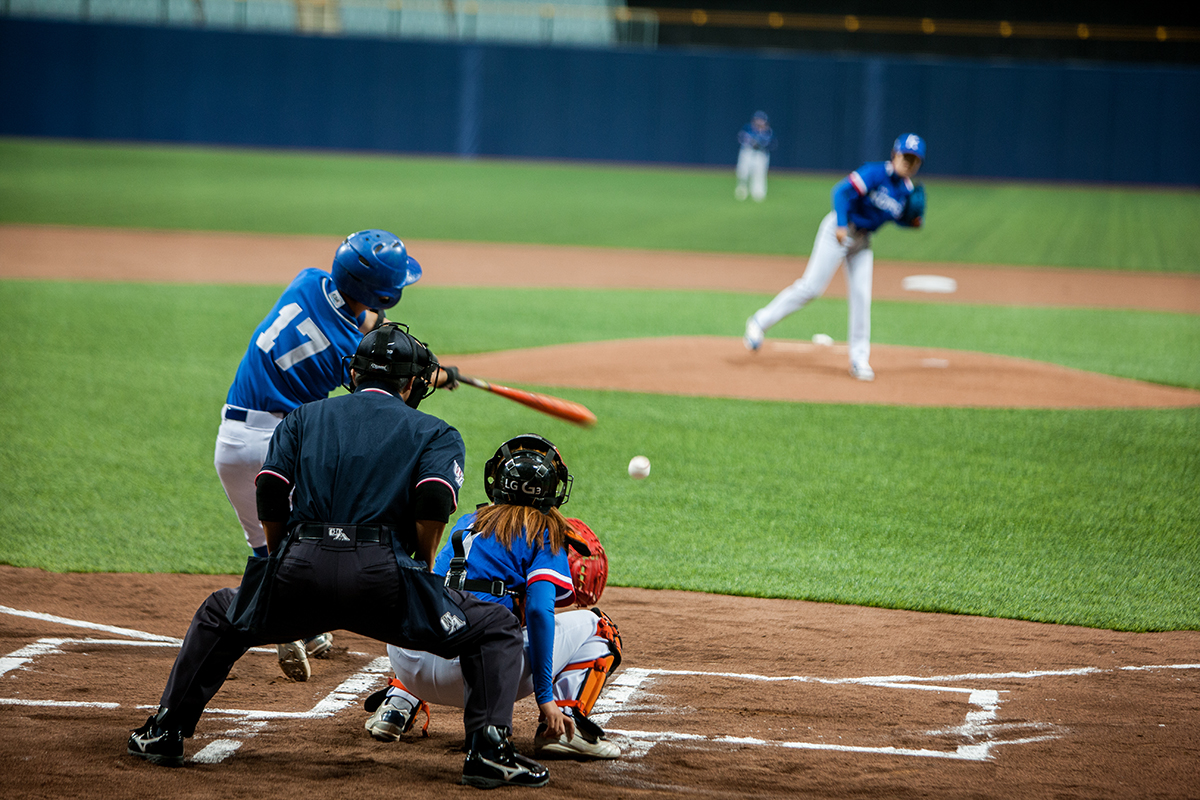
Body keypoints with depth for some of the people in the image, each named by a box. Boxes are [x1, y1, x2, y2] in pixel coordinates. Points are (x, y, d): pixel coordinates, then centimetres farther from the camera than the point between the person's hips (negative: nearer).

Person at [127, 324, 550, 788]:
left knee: (219, 616, 32)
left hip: (299, 572, 3)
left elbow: (269, 491, 11)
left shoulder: (304, 417, 26)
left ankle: (164, 732, 27)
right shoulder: (436, 433, 18)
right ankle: (489, 749, -6)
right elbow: (434, 503, -3)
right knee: (495, 629, 13)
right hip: (382, 573, -3)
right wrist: (423, 569, 11)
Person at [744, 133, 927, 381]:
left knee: (861, 297, 0)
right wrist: (842, 225, -34)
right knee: (811, 286, -11)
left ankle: (859, 360, 6)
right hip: (840, 231, -6)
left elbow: (898, 217, 17)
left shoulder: (908, 190, 3)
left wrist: (913, 221, -5)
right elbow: (843, 191, -24)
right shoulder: (875, 173, -17)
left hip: (862, 241, 6)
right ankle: (760, 321, 2)